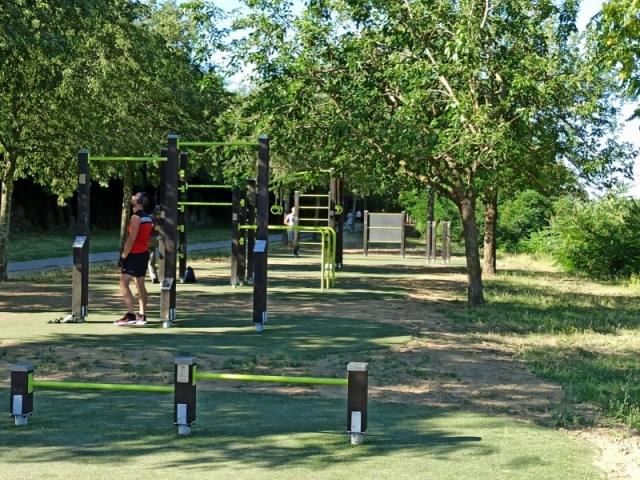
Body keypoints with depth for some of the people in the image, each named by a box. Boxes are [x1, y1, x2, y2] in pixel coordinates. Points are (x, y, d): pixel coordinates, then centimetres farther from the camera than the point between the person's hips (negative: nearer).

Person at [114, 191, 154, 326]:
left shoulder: (136, 218, -16)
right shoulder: (147, 218, 13)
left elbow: (131, 239, -21)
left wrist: (122, 257, -18)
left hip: (135, 255, -9)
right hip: (144, 253, 9)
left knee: (123, 283, -9)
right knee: (140, 285, 12)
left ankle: (131, 315, -15)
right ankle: (142, 316, 13)